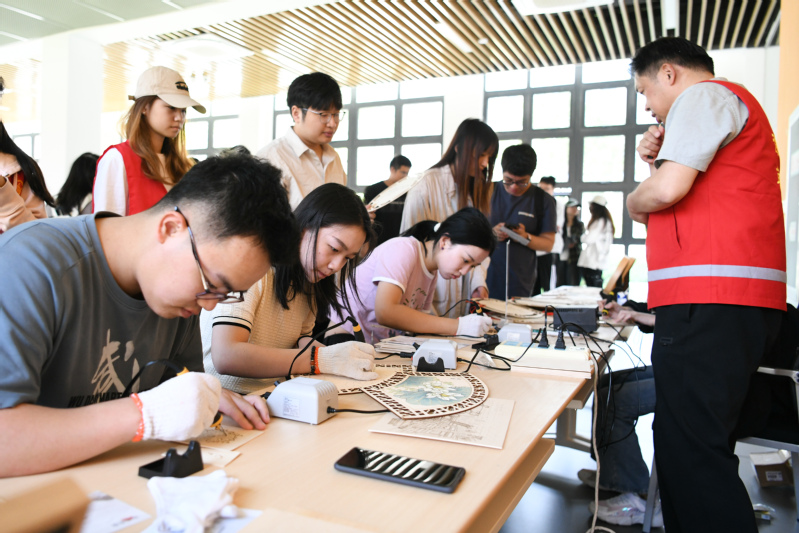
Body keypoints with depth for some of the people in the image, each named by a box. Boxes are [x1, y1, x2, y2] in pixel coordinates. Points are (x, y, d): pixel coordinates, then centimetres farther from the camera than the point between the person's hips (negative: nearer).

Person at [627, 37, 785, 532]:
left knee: (693, 453, -10)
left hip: (709, 304, -11)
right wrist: (660, 159, 17)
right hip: (742, 303, 11)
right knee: (689, 447, 15)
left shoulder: (702, 96, -2)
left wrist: (635, 202, 4)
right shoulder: (734, 105, 30)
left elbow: (667, 189, -17)